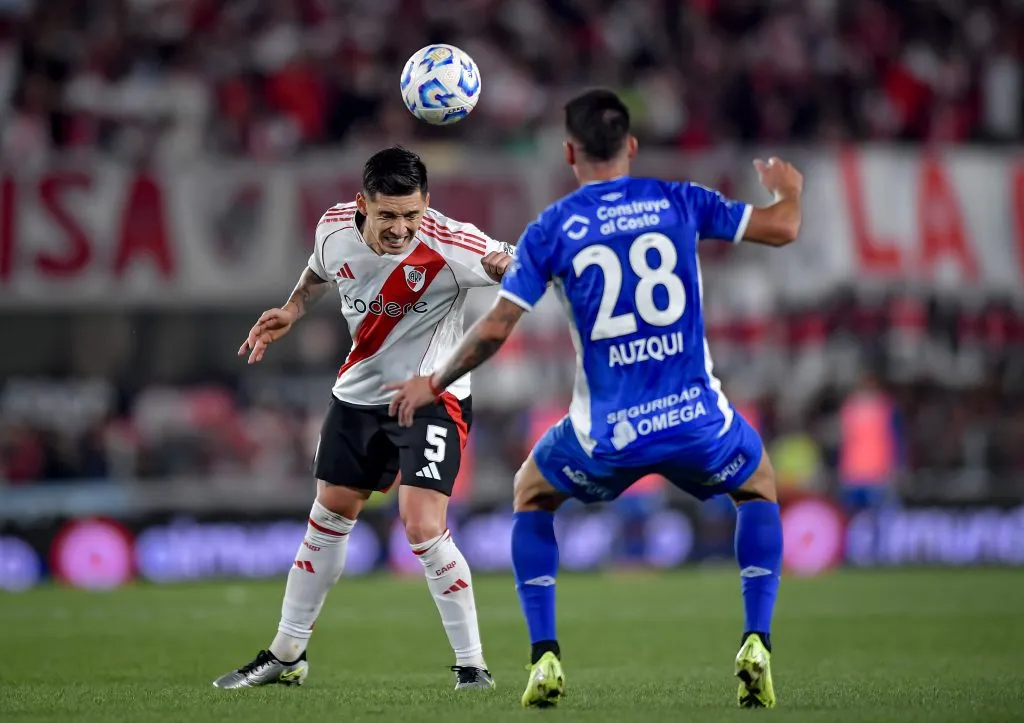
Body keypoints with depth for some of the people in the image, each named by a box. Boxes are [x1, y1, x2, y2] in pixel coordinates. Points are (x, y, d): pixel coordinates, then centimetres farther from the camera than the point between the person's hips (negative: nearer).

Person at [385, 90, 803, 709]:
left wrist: (433, 384, 13)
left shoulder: (551, 230, -2)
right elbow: (782, 228, 6)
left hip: (607, 435, -1)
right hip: (695, 419, 1)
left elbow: (495, 329, -4)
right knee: (758, 487, 31)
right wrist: (789, 189, 30)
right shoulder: (679, 202, 1)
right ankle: (756, 647, 11)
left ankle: (545, 659, 16)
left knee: (532, 494, 29)